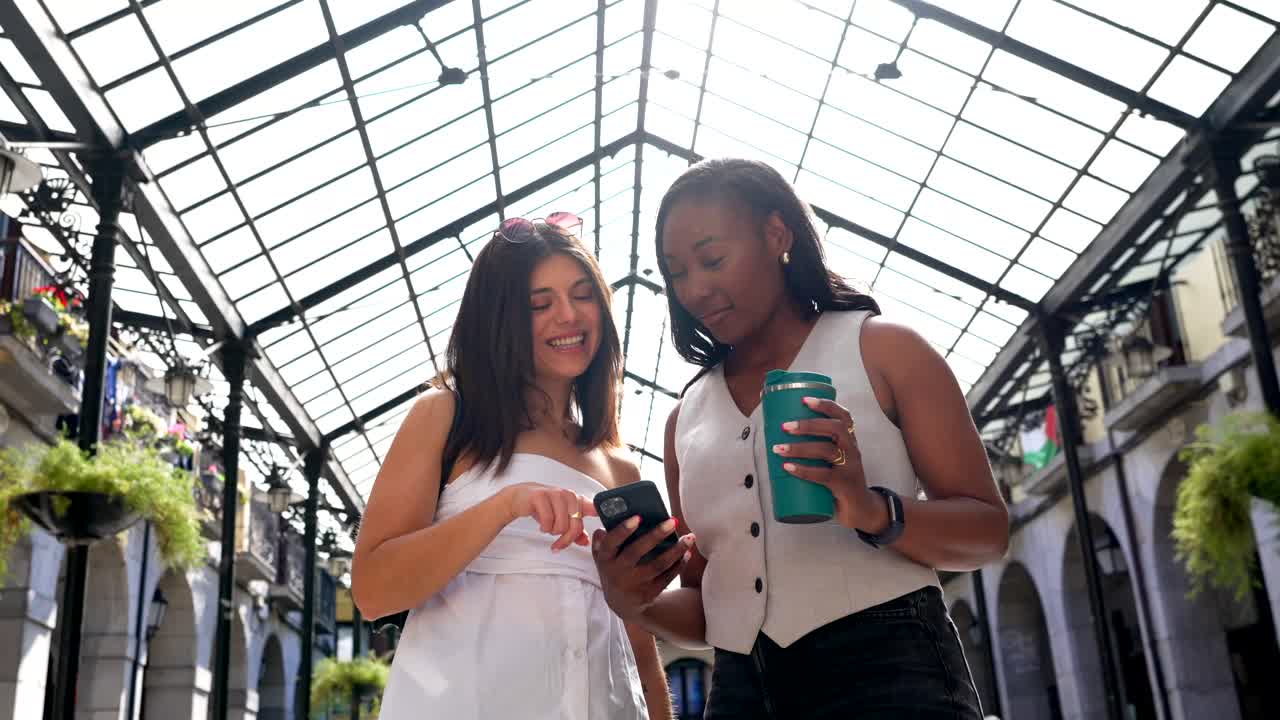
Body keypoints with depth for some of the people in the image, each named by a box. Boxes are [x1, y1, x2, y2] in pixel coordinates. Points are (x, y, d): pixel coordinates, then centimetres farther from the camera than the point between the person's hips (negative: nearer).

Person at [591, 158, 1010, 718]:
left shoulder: (881, 348, 0)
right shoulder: (686, 417, 11)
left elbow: (988, 530, -4)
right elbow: (703, 609, 14)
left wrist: (875, 511, -22)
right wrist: (635, 603, -7)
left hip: (886, 670, -4)